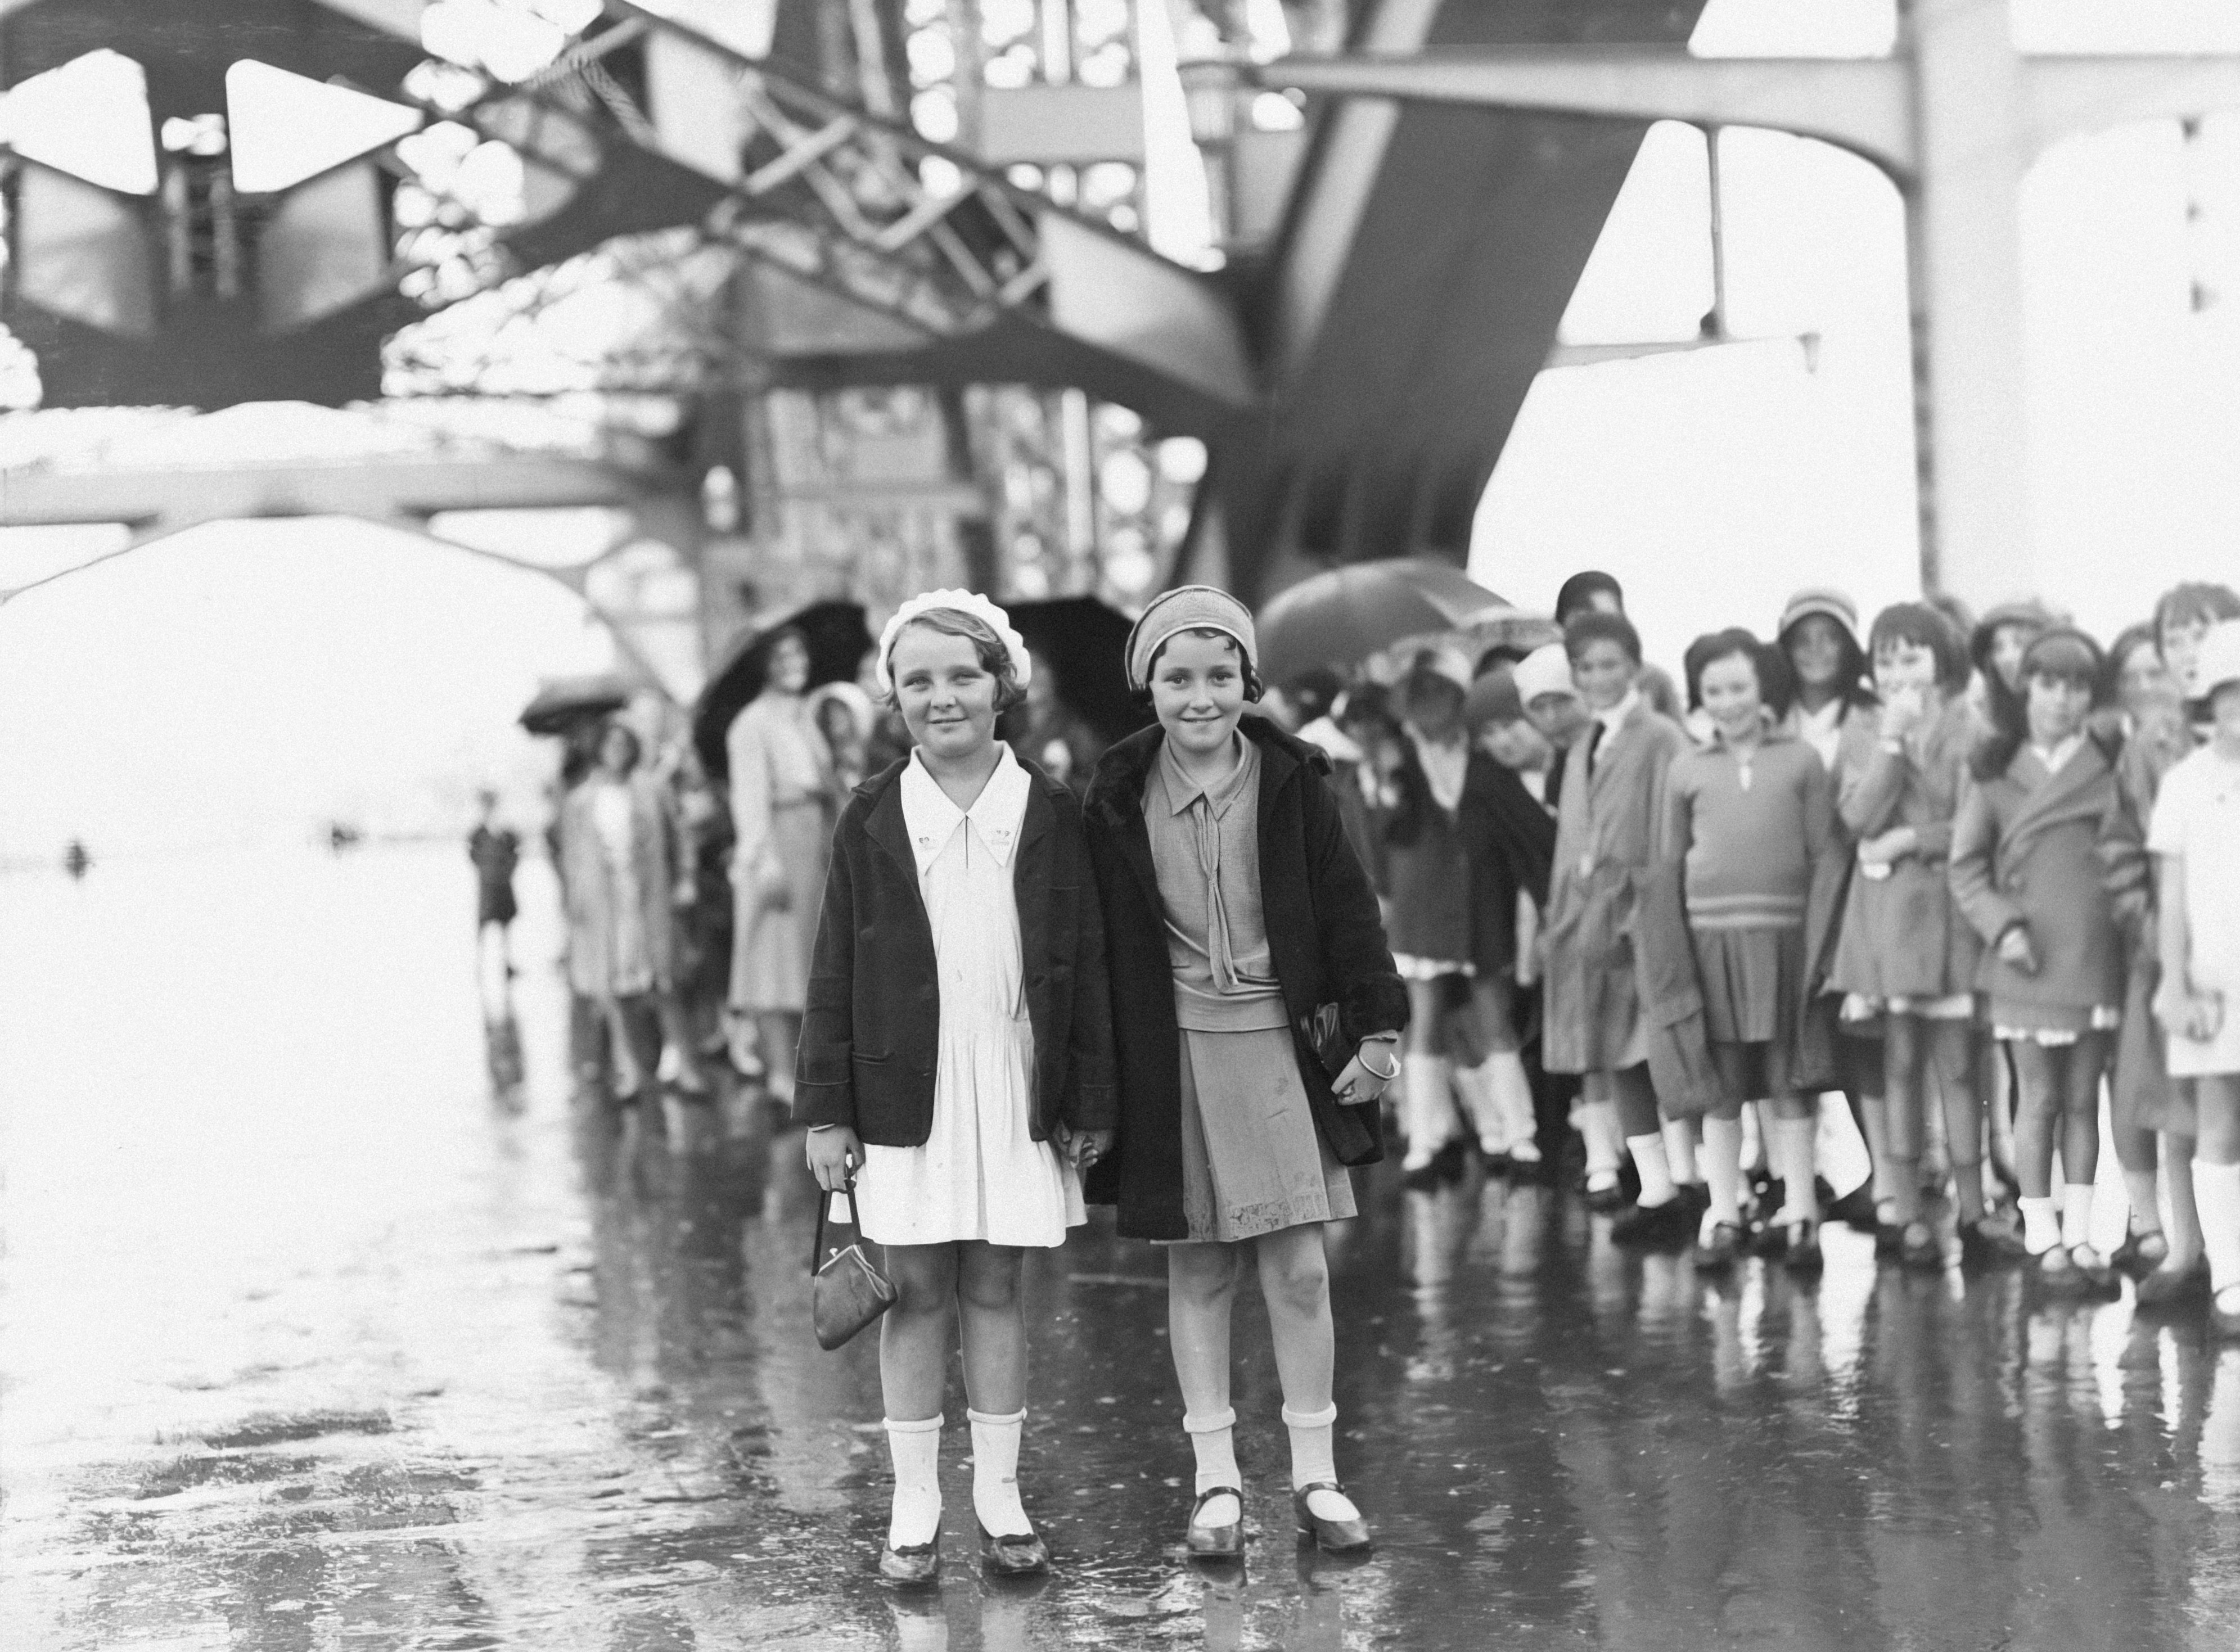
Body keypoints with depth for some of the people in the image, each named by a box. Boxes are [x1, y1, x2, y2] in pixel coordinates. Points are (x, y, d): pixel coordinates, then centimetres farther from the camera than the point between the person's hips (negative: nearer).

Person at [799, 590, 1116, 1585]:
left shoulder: (1049, 814, 1)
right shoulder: (870, 819, 1)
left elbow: (1084, 968, 4)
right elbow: (835, 972, 3)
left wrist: (1090, 1104, 3)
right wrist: (825, 1111, -1)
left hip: (1016, 1093, 0)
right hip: (905, 1095, 0)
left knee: (995, 1290, 7)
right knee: (918, 1292, 4)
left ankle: (999, 1502, 18)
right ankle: (914, 1511, 13)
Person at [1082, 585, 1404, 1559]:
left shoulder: (1291, 783, -2)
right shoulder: (1120, 800, -2)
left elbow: (1346, 910, 1)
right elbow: (1105, 942, 2)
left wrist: (1377, 1027, -4)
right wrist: (1097, 1080, 1)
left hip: (1283, 1044, 0)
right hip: (1174, 1054, 0)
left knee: (1300, 1268, 1)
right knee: (1196, 1270, 7)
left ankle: (1316, 1476, 12)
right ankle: (1217, 1482, 16)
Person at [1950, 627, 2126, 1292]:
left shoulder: (2111, 767, 3)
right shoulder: (1994, 770, 1)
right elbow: (1966, 867, 3)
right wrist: (2002, 924, -9)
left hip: (2096, 956, 1)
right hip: (2027, 959, -1)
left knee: (2082, 1098, 7)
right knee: (2038, 1098, 3)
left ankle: (2078, 1233, 14)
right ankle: (2042, 1236, 10)